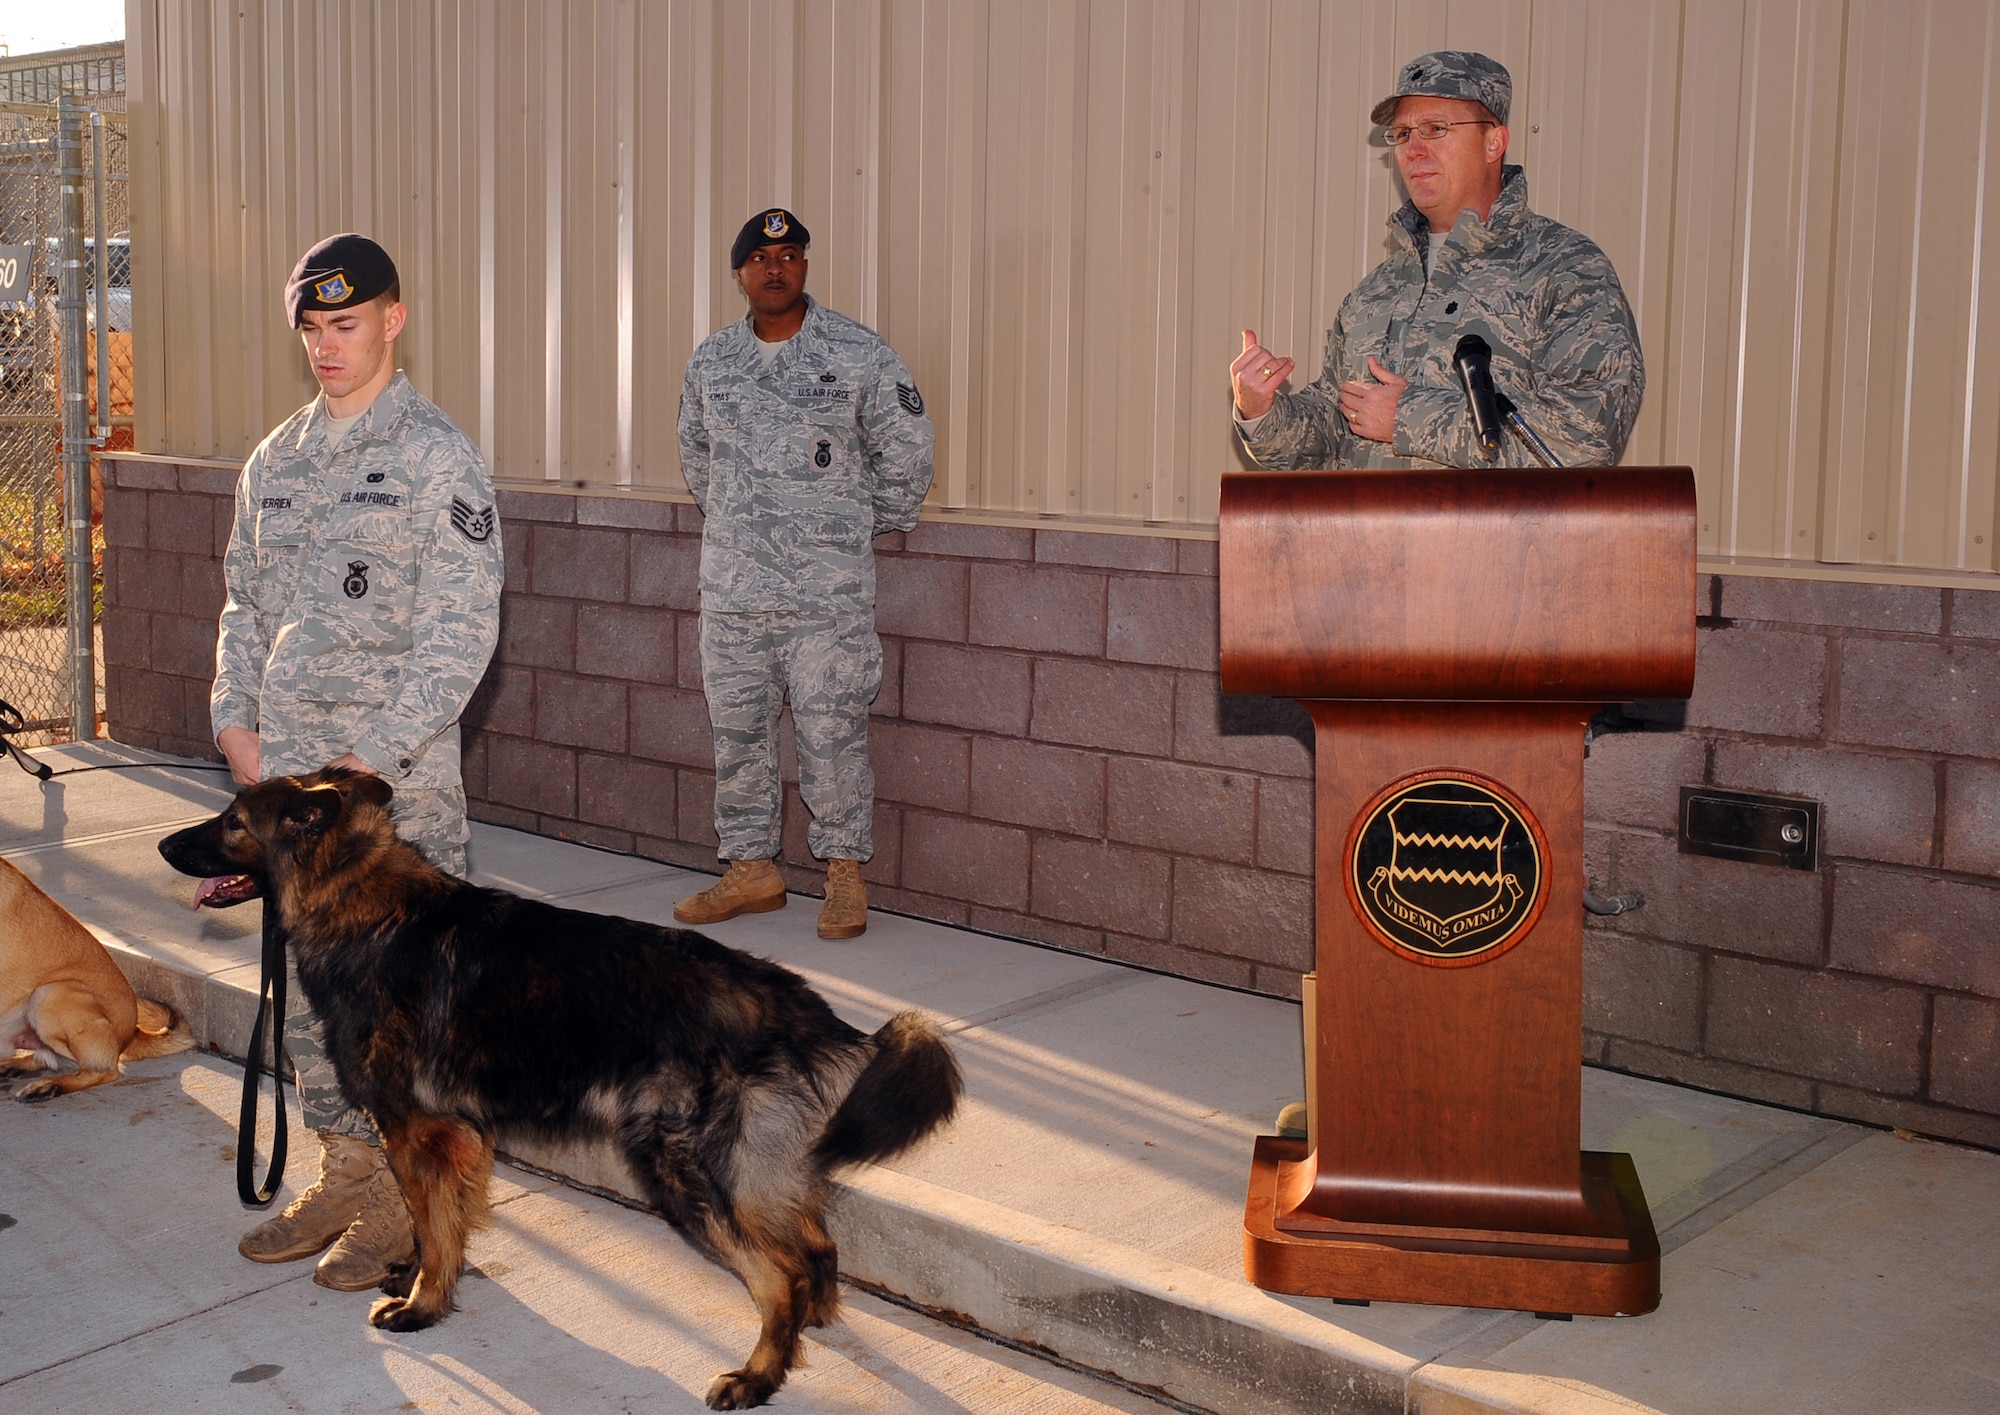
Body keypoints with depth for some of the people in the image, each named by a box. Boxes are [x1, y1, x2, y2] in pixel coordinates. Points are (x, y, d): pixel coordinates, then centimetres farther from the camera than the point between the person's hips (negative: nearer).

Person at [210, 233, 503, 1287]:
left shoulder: (439, 460, -7)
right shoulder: (274, 462, 13)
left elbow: (460, 635, -13)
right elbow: (244, 603, 18)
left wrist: (368, 759, -17)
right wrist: (236, 720, 2)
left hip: (397, 780, -6)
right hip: (286, 775, 6)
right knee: (306, 981, 12)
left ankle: (400, 1202, 14)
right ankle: (342, 1174, 27)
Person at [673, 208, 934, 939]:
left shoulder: (859, 354, -4)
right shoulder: (710, 360, 9)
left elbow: (907, 448, 3)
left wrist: (875, 524, 8)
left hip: (828, 591, -4)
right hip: (731, 587, 5)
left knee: (831, 729, -2)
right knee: (736, 729, 9)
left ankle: (845, 872, 11)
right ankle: (752, 867, 21)